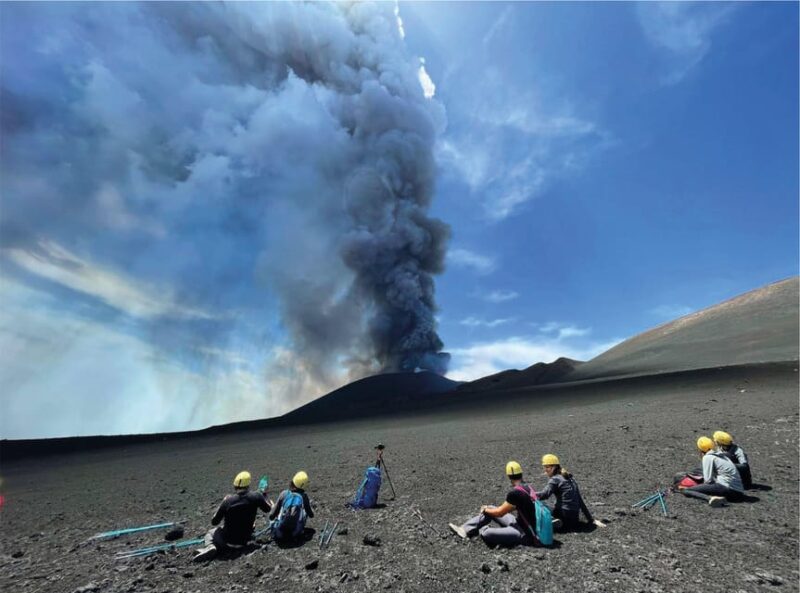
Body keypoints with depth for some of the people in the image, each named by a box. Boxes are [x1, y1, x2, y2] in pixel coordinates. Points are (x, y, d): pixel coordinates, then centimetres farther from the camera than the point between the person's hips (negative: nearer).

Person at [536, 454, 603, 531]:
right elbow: (580, 501, 15)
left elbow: (544, 495, -24)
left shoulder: (555, 479, -10)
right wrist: (592, 520, 20)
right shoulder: (570, 478, 13)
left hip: (563, 515, -8)